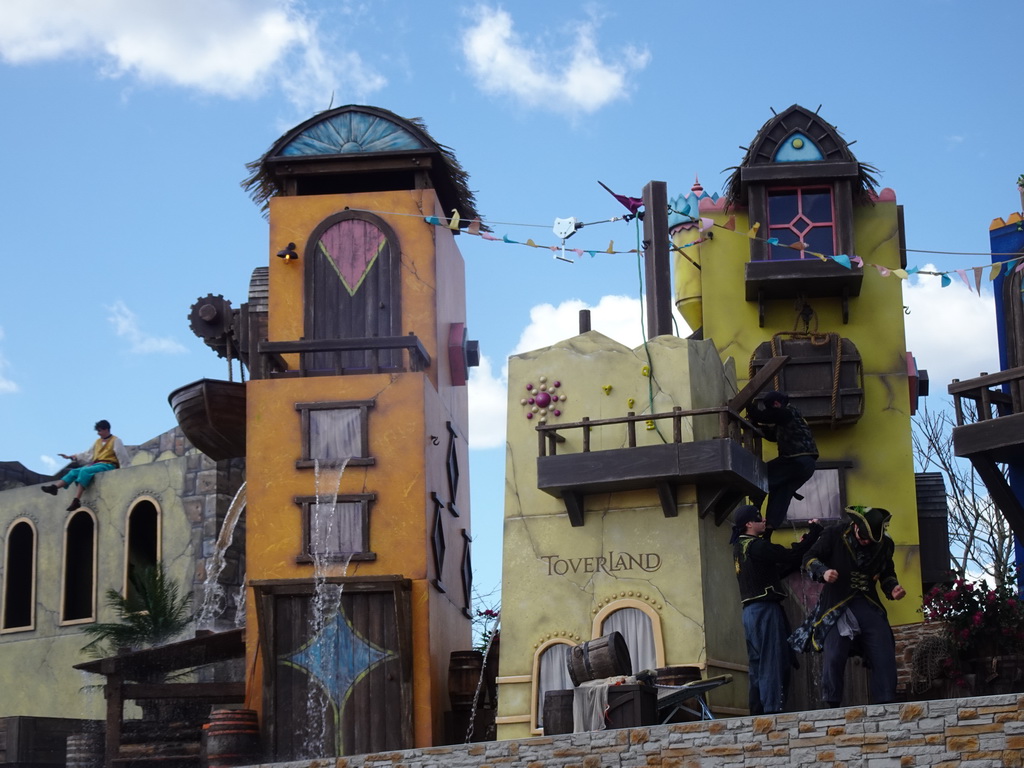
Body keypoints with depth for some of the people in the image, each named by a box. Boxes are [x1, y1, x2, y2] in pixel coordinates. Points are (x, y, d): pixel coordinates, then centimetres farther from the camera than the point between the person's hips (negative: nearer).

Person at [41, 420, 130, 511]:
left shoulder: (116, 441, 3)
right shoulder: (98, 441, 23)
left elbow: (122, 456, -4)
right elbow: (88, 454, 25)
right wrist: (70, 457, 21)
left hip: (108, 465, -8)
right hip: (96, 465, 8)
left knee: (84, 471, -30)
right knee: (74, 471, -10)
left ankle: (76, 500, -37)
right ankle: (54, 487, -28)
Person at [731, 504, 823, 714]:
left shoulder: (740, 548, 16)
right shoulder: (755, 546, -13)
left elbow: (778, 570, 18)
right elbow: (791, 556, -18)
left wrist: (798, 549, 12)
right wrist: (814, 532, -9)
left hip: (751, 610, 9)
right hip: (766, 610, -9)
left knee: (757, 666, 11)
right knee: (773, 663, -8)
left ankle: (758, 713, 12)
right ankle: (772, 710, -12)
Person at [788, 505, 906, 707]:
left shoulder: (885, 544, 5)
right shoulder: (835, 535, -6)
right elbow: (809, 559, 0)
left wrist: (893, 588, 0)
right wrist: (823, 572, -20)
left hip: (869, 606, 3)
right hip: (837, 605, -3)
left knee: (885, 656, -5)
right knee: (834, 657, -13)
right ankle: (832, 707, -4)